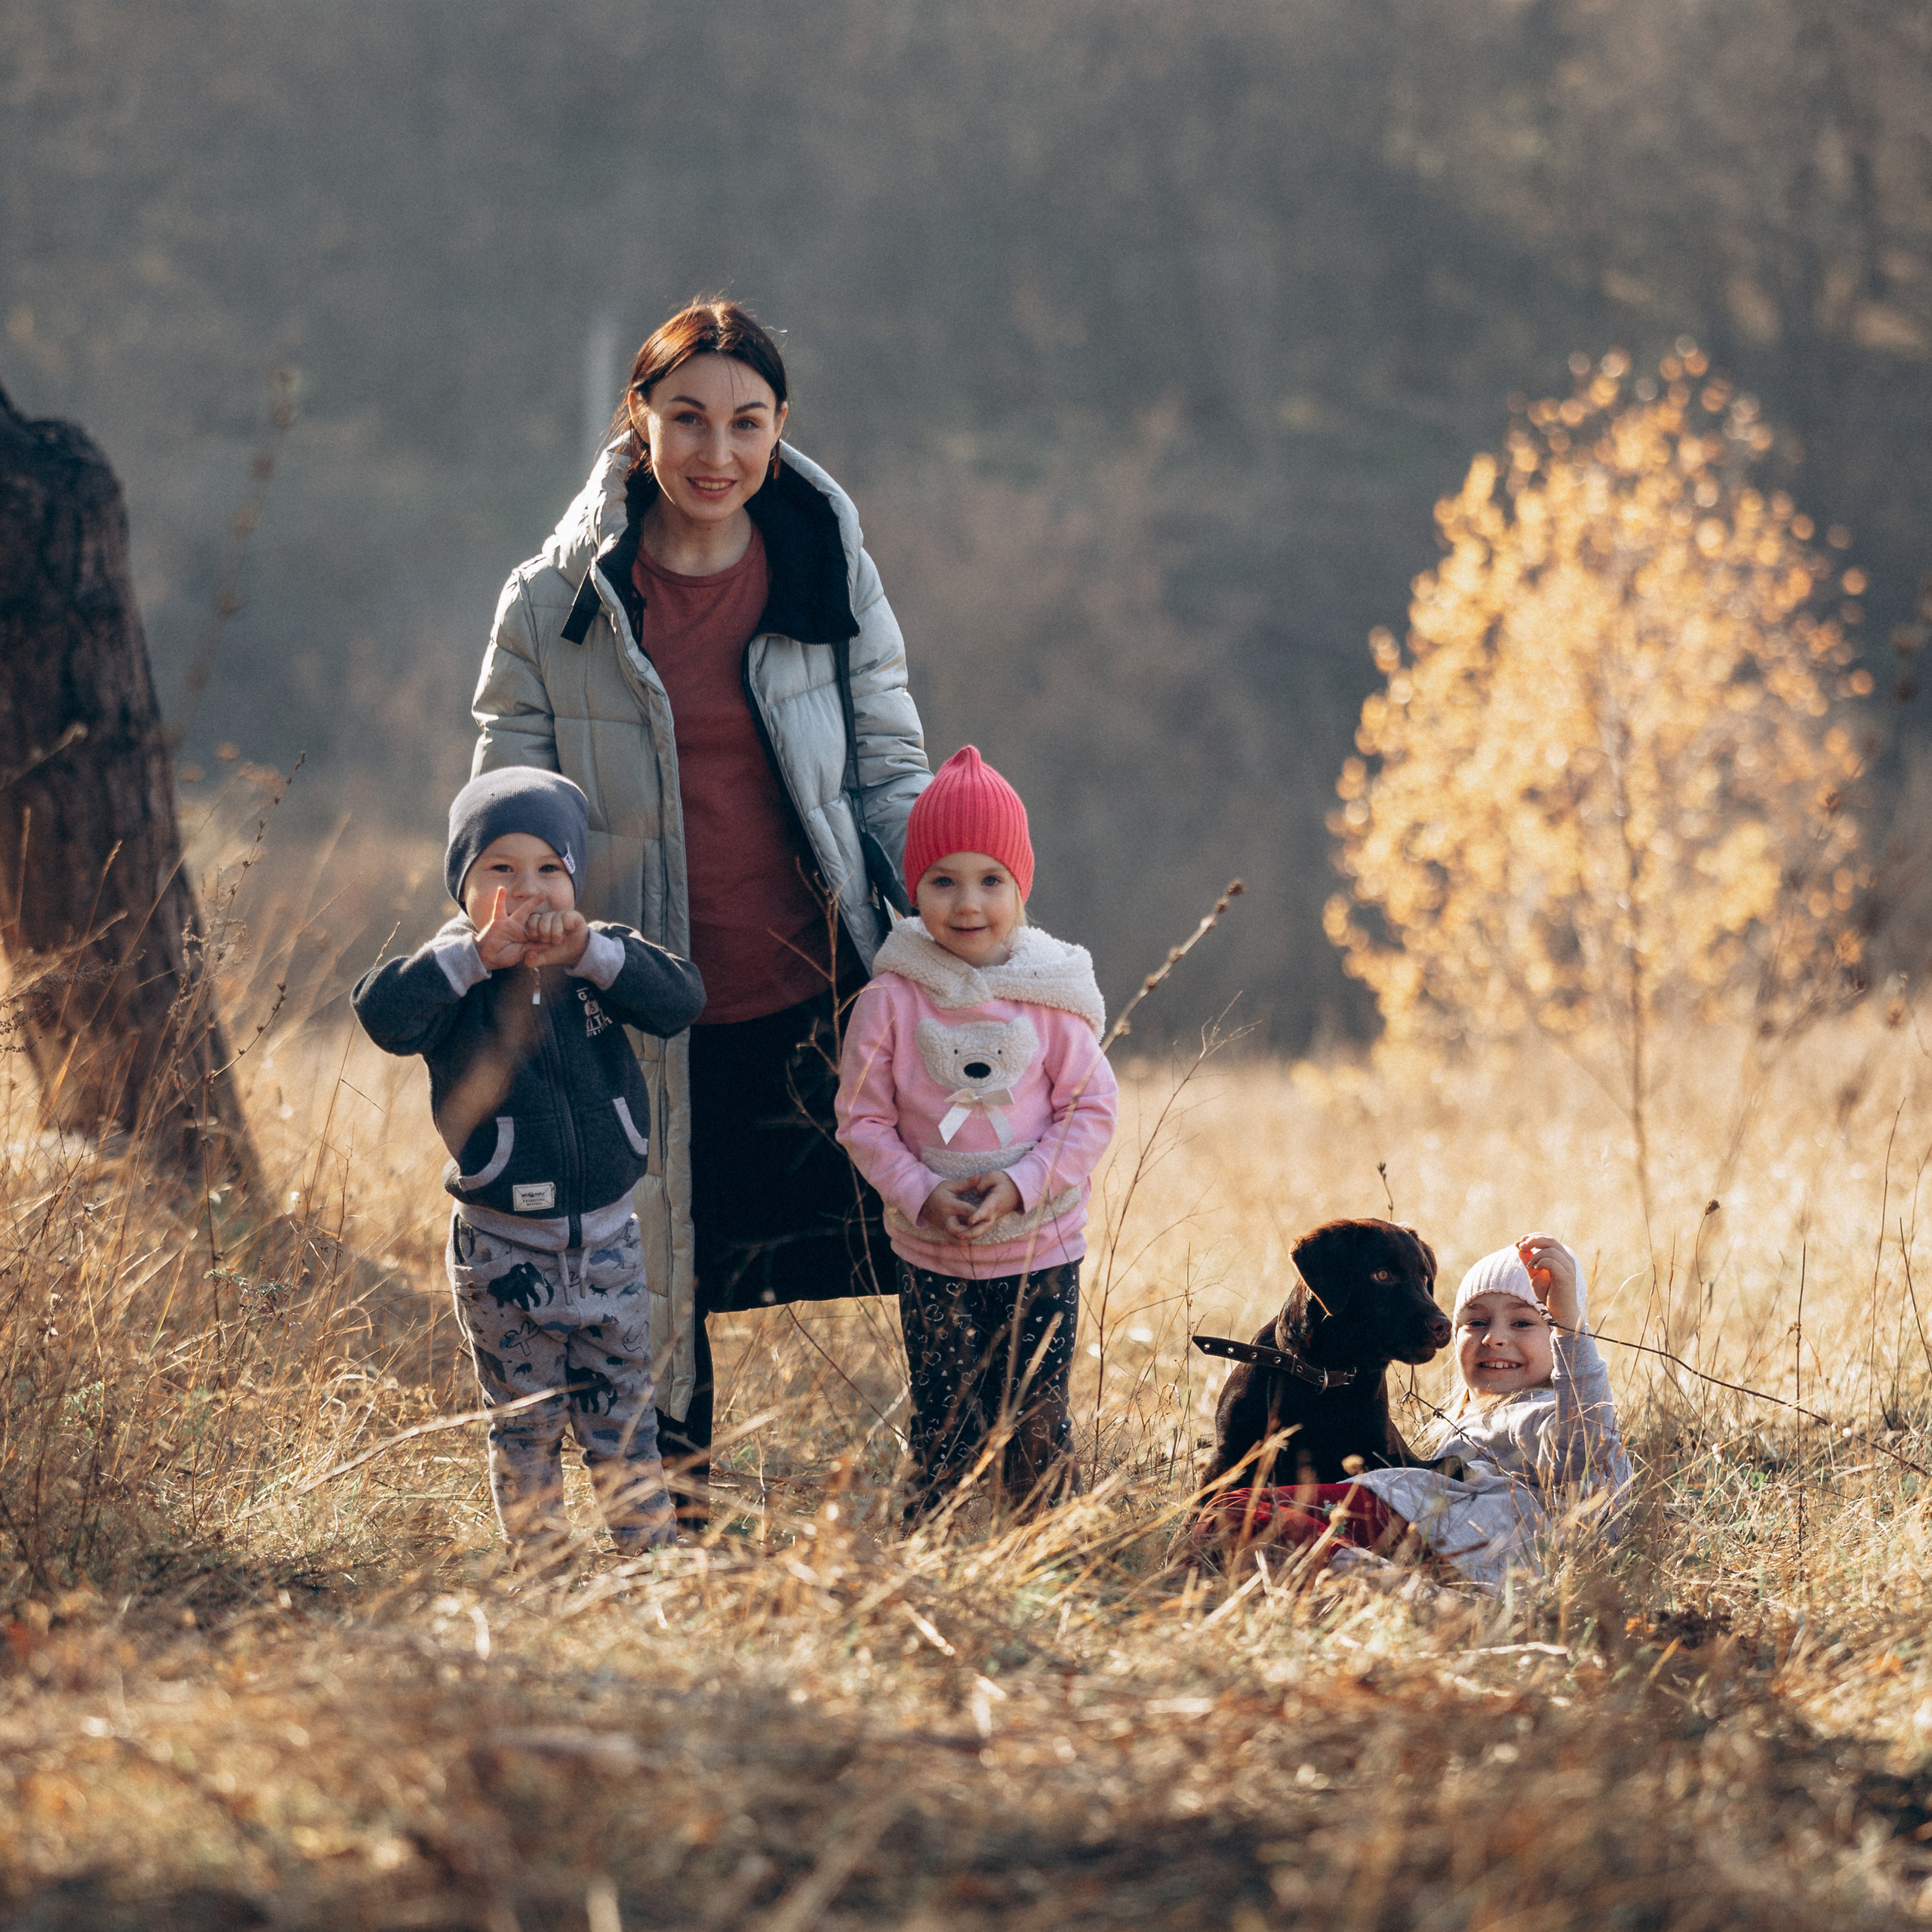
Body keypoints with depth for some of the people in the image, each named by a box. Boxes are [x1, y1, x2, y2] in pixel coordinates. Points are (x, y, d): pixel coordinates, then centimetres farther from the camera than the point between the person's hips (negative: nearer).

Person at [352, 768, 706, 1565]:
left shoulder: (600, 963, 0)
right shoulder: (455, 976, -8)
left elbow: (681, 999, -16)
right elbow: (383, 1015, -27)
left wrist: (589, 952, -27)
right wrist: (477, 954, -32)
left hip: (607, 1237, 2)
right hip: (503, 1248, -2)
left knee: (623, 1414, 11)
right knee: (525, 1424, 6)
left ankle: (649, 1550, 19)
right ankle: (537, 1561, 16)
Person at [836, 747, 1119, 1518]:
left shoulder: (1050, 998, -7)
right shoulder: (893, 998, -8)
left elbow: (1091, 1109, -3)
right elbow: (862, 1116, -3)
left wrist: (1022, 1185, -15)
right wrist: (921, 1194, -15)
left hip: (1041, 1250, 0)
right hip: (931, 1254, 0)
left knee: (1037, 1426, 7)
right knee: (944, 1432, 3)